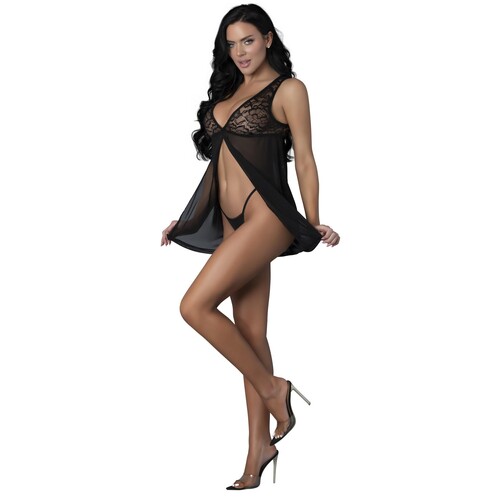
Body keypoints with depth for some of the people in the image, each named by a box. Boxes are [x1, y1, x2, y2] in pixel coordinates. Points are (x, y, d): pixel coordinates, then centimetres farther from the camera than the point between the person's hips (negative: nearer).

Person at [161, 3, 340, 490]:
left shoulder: (288, 89, 0)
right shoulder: (228, 91, 20)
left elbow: (305, 160, -4)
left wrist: (313, 225, -11)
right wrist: (187, 219, 21)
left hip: (265, 216, -7)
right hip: (231, 221, 7)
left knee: (195, 305, -19)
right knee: (250, 333, 5)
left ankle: (271, 387, -3)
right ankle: (259, 446, 9)